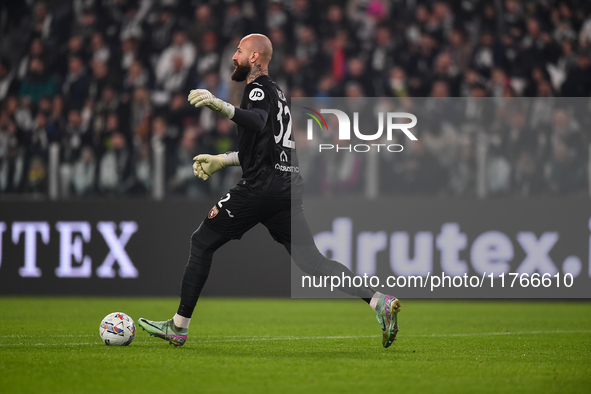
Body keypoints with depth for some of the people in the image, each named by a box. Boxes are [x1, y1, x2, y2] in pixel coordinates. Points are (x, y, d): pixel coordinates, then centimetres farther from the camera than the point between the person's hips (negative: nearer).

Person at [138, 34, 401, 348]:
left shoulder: (259, 88, -3)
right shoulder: (274, 92, 26)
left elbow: (259, 121, -27)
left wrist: (222, 107, -40)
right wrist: (222, 160, 38)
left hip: (260, 187, -9)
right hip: (287, 188, 9)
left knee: (202, 243, 3)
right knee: (311, 260, 2)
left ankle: (178, 326, 4)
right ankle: (380, 302, -14)